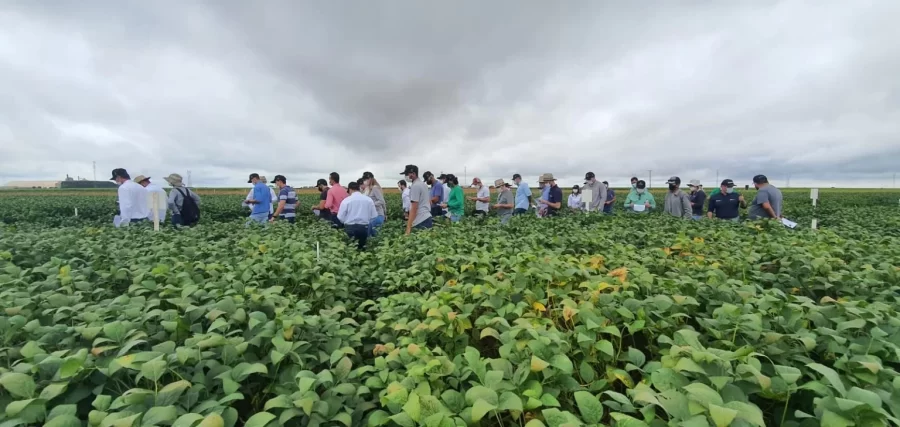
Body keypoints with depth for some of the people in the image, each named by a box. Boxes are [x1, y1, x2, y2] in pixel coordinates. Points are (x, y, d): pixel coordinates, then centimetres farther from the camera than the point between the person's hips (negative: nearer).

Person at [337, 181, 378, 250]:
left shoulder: (346, 200, -6)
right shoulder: (369, 199, 0)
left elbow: (340, 218, -5)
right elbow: (374, 216, 0)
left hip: (350, 227, -2)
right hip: (364, 227, 2)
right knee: (361, 245, 17)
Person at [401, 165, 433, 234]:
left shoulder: (415, 186, -13)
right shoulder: (423, 184, 17)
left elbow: (414, 208, -18)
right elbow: (429, 202, 24)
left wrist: (408, 227, -20)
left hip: (420, 221, -10)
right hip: (427, 217, 10)